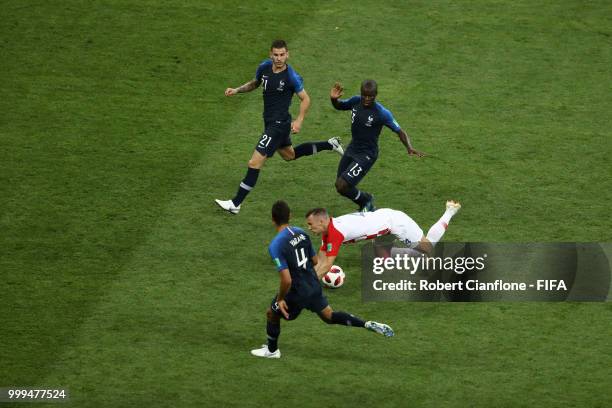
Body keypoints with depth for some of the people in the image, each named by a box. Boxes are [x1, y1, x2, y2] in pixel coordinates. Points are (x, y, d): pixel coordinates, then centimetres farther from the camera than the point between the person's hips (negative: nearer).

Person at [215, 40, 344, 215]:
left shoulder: (292, 77, -20)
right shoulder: (264, 67, -3)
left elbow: (305, 99, -9)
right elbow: (254, 83, 17)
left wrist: (299, 120, -19)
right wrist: (237, 90, 1)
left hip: (279, 123, -9)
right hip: (270, 121, 9)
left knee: (255, 163, -11)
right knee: (289, 155, 30)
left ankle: (235, 203, -5)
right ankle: (329, 144, 41)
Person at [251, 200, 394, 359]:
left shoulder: (276, 246, -25)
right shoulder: (301, 233, -3)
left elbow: (286, 280, -27)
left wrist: (280, 299, -11)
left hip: (297, 292, -6)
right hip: (314, 286, 6)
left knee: (272, 313, 20)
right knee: (329, 316, 23)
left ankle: (272, 350, 38)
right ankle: (368, 325, 10)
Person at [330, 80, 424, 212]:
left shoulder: (382, 113, -23)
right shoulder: (356, 101, -7)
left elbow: (400, 131, -16)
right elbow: (339, 106, 13)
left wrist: (409, 148, -33)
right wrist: (334, 99, -10)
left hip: (366, 155, -7)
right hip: (352, 149, 7)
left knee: (342, 186, -14)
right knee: (339, 186, 12)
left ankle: (365, 200, 17)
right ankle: (367, 206, 37)